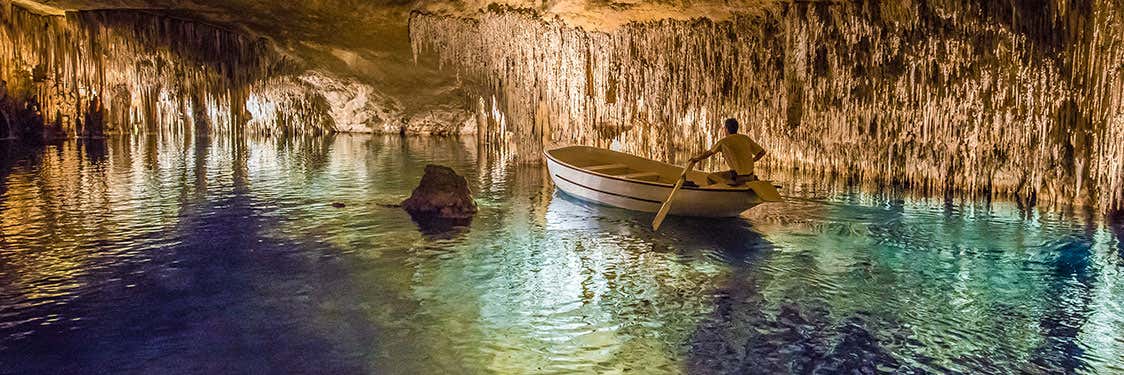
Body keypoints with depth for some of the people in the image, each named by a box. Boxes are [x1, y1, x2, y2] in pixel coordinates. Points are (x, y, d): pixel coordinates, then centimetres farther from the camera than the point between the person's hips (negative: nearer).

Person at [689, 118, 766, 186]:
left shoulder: (723, 142, -6)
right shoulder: (745, 138, 6)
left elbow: (708, 153, 6)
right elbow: (762, 152, 8)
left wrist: (696, 158, 24)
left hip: (737, 177, -6)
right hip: (750, 176, 6)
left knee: (710, 178, 4)